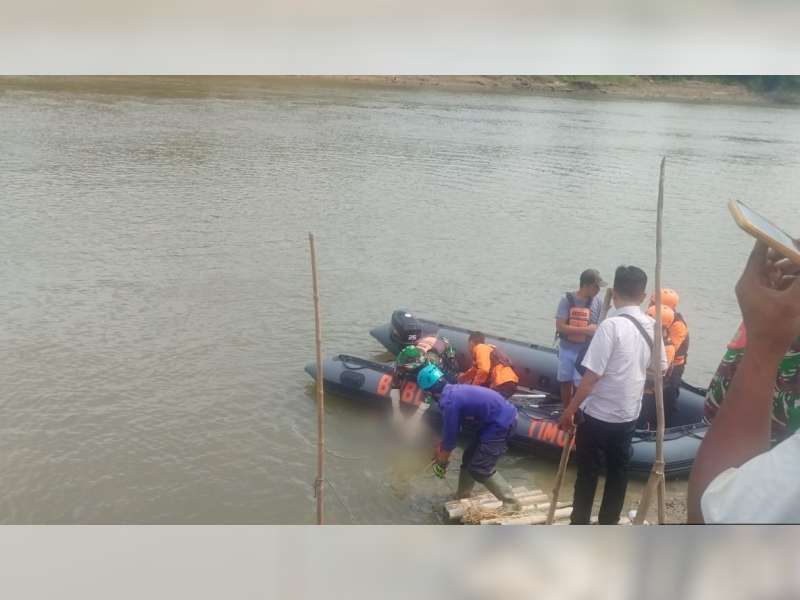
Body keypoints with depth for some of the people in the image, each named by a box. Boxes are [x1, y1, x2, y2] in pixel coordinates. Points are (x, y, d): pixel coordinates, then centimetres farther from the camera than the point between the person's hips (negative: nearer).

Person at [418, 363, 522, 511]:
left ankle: (511, 505, 4)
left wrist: (442, 462, 6)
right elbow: (449, 429, 23)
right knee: (469, 457, 19)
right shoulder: (453, 391, 10)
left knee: (480, 469, -5)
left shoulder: (449, 402, -19)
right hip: (502, 416, 10)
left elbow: (450, 437, -9)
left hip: (501, 423, -10)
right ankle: (462, 496, 36)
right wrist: (440, 451, 31)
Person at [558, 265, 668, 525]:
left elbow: (592, 376, -21)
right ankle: (608, 522, 27)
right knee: (618, 470, 16)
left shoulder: (611, 326, -21)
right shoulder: (651, 326, 1)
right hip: (629, 414, 6)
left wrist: (570, 410, -12)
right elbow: (661, 368, 14)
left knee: (588, 471, 8)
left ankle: (579, 524, 17)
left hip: (598, 414, -6)